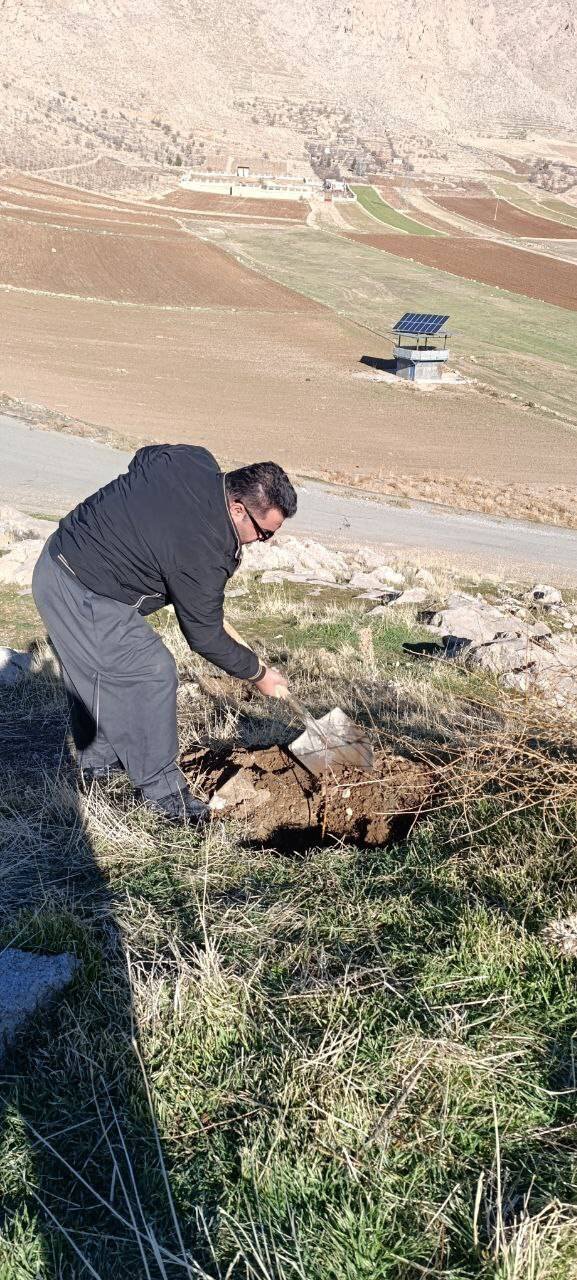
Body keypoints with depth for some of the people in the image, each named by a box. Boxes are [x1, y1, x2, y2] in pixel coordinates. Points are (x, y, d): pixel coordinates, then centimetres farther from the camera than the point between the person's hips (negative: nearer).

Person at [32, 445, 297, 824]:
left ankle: (99, 761, 39)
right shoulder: (202, 555, -28)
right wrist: (258, 673, -1)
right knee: (152, 674, -6)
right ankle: (162, 789, 5)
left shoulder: (195, 460, -7)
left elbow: (143, 457, 16)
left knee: (94, 673, 22)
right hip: (84, 596, -10)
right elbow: (204, 636, -15)